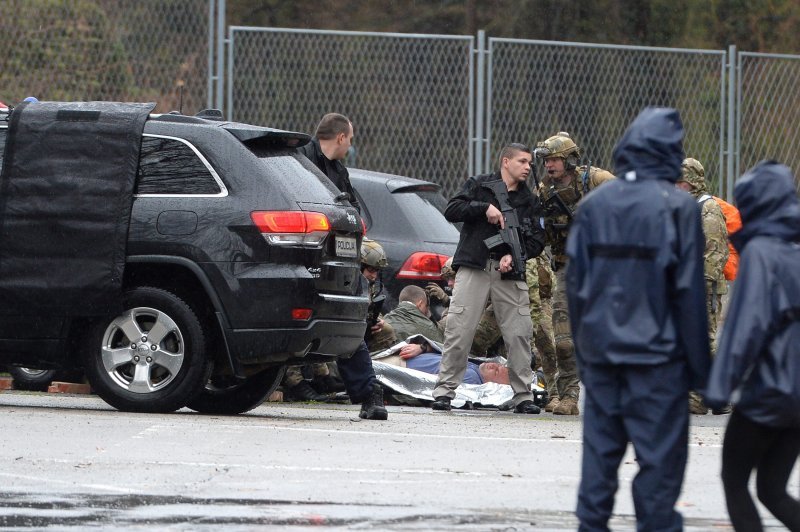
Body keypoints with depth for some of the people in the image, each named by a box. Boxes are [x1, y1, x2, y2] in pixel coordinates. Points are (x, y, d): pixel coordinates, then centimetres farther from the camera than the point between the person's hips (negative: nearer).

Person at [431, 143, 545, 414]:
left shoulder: (530, 201, 17)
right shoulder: (478, 186, 10)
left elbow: (537, 240, 12)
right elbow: (451, 210, 0)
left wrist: (514, 255, -6)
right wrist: (485, 208, -10)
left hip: (510, 273, 3)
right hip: (474, 268, -3)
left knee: (520, 334, -3)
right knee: (458, 330, -8)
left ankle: (523, 396, 5)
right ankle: (444, 390, -2)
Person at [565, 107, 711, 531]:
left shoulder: (593, 205, 6)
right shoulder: (676, 207, -9)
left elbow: (574, 284, 9)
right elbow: (689, 291, -8)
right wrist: (698, 365, -3)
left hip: (600, 350, 5)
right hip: (656, 354, -5)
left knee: (599, 451, 11)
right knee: (660, 455, -2)